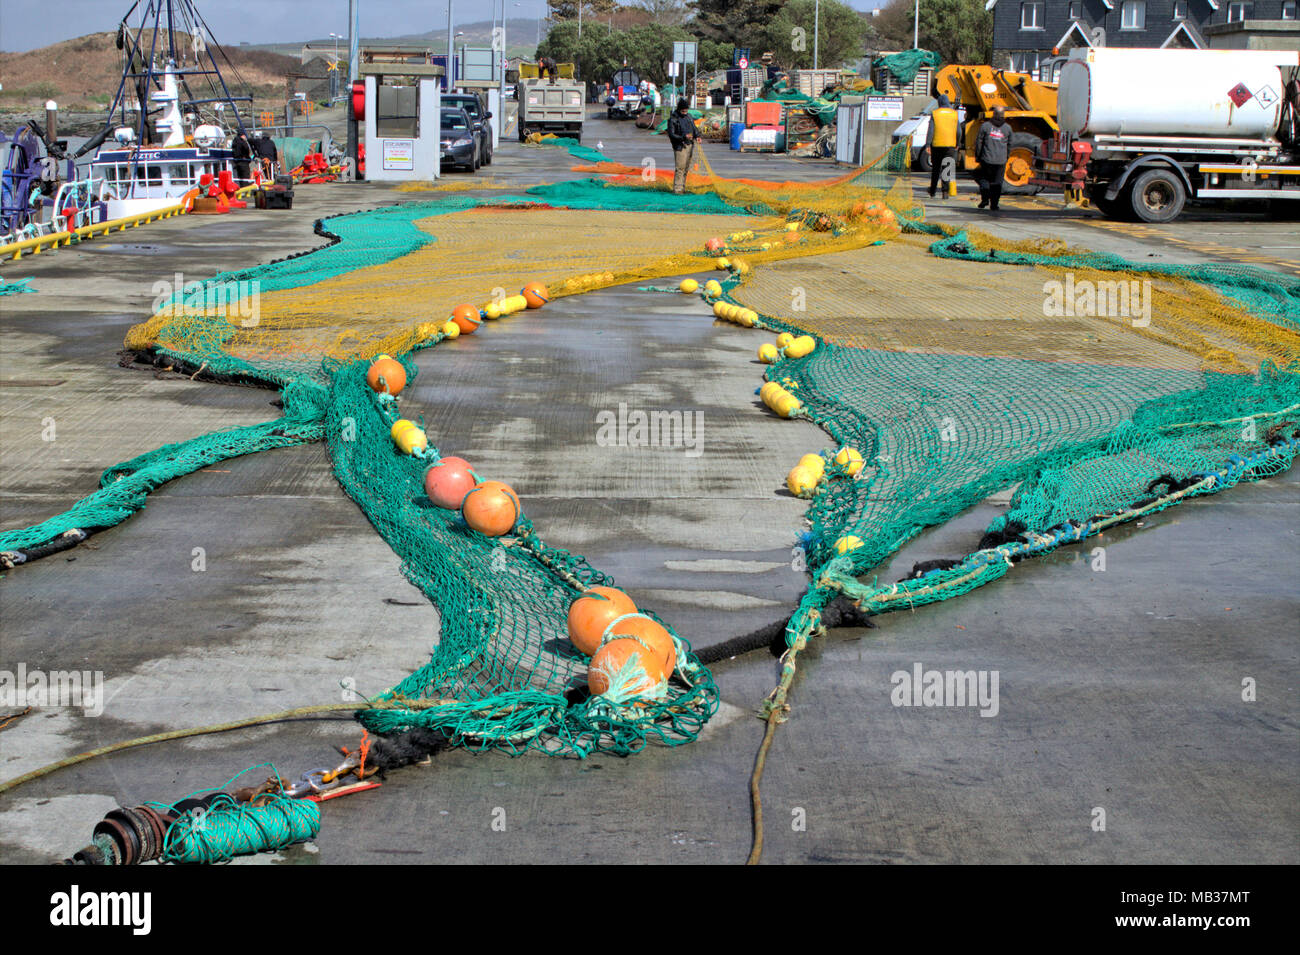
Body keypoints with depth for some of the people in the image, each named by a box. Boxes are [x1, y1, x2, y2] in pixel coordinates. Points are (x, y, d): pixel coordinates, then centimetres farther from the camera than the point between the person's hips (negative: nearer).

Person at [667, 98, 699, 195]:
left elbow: (694, 128, 19)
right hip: (680, 146, -7)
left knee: (686, 168, 8)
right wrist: (684, 137, -26)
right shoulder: (673, 119, -10)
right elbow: (671, 135, -15)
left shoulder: (688, 116, 11)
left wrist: (697, 136, -3)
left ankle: (682, 187, 13)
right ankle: (677, 189, -11)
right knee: (680, 168, -12)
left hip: (690, 145, 7)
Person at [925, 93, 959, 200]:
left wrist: (927, 145, -7)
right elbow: (958, 131, 4)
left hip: (937, 144, 0)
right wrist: (957, 144, 16)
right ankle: (945, 190, -13)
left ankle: (932, 192, 17)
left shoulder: (934, 113, -1)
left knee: (935, 169, 12)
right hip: (950, 145, 0)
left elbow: (930, 130, -6)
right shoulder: (954, 113, 3)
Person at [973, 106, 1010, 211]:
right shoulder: (1008, 128, 4)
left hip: (987, 159, -1)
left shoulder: (985, 126, -3)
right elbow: (1009, 146, 10)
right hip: (1001, 161, 1)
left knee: (983, 178, 15)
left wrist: (977, 156, 9)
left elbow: (979, 142, -1)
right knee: (997, 183, 7)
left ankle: (985, 198, -4)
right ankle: (994, 205, 5)